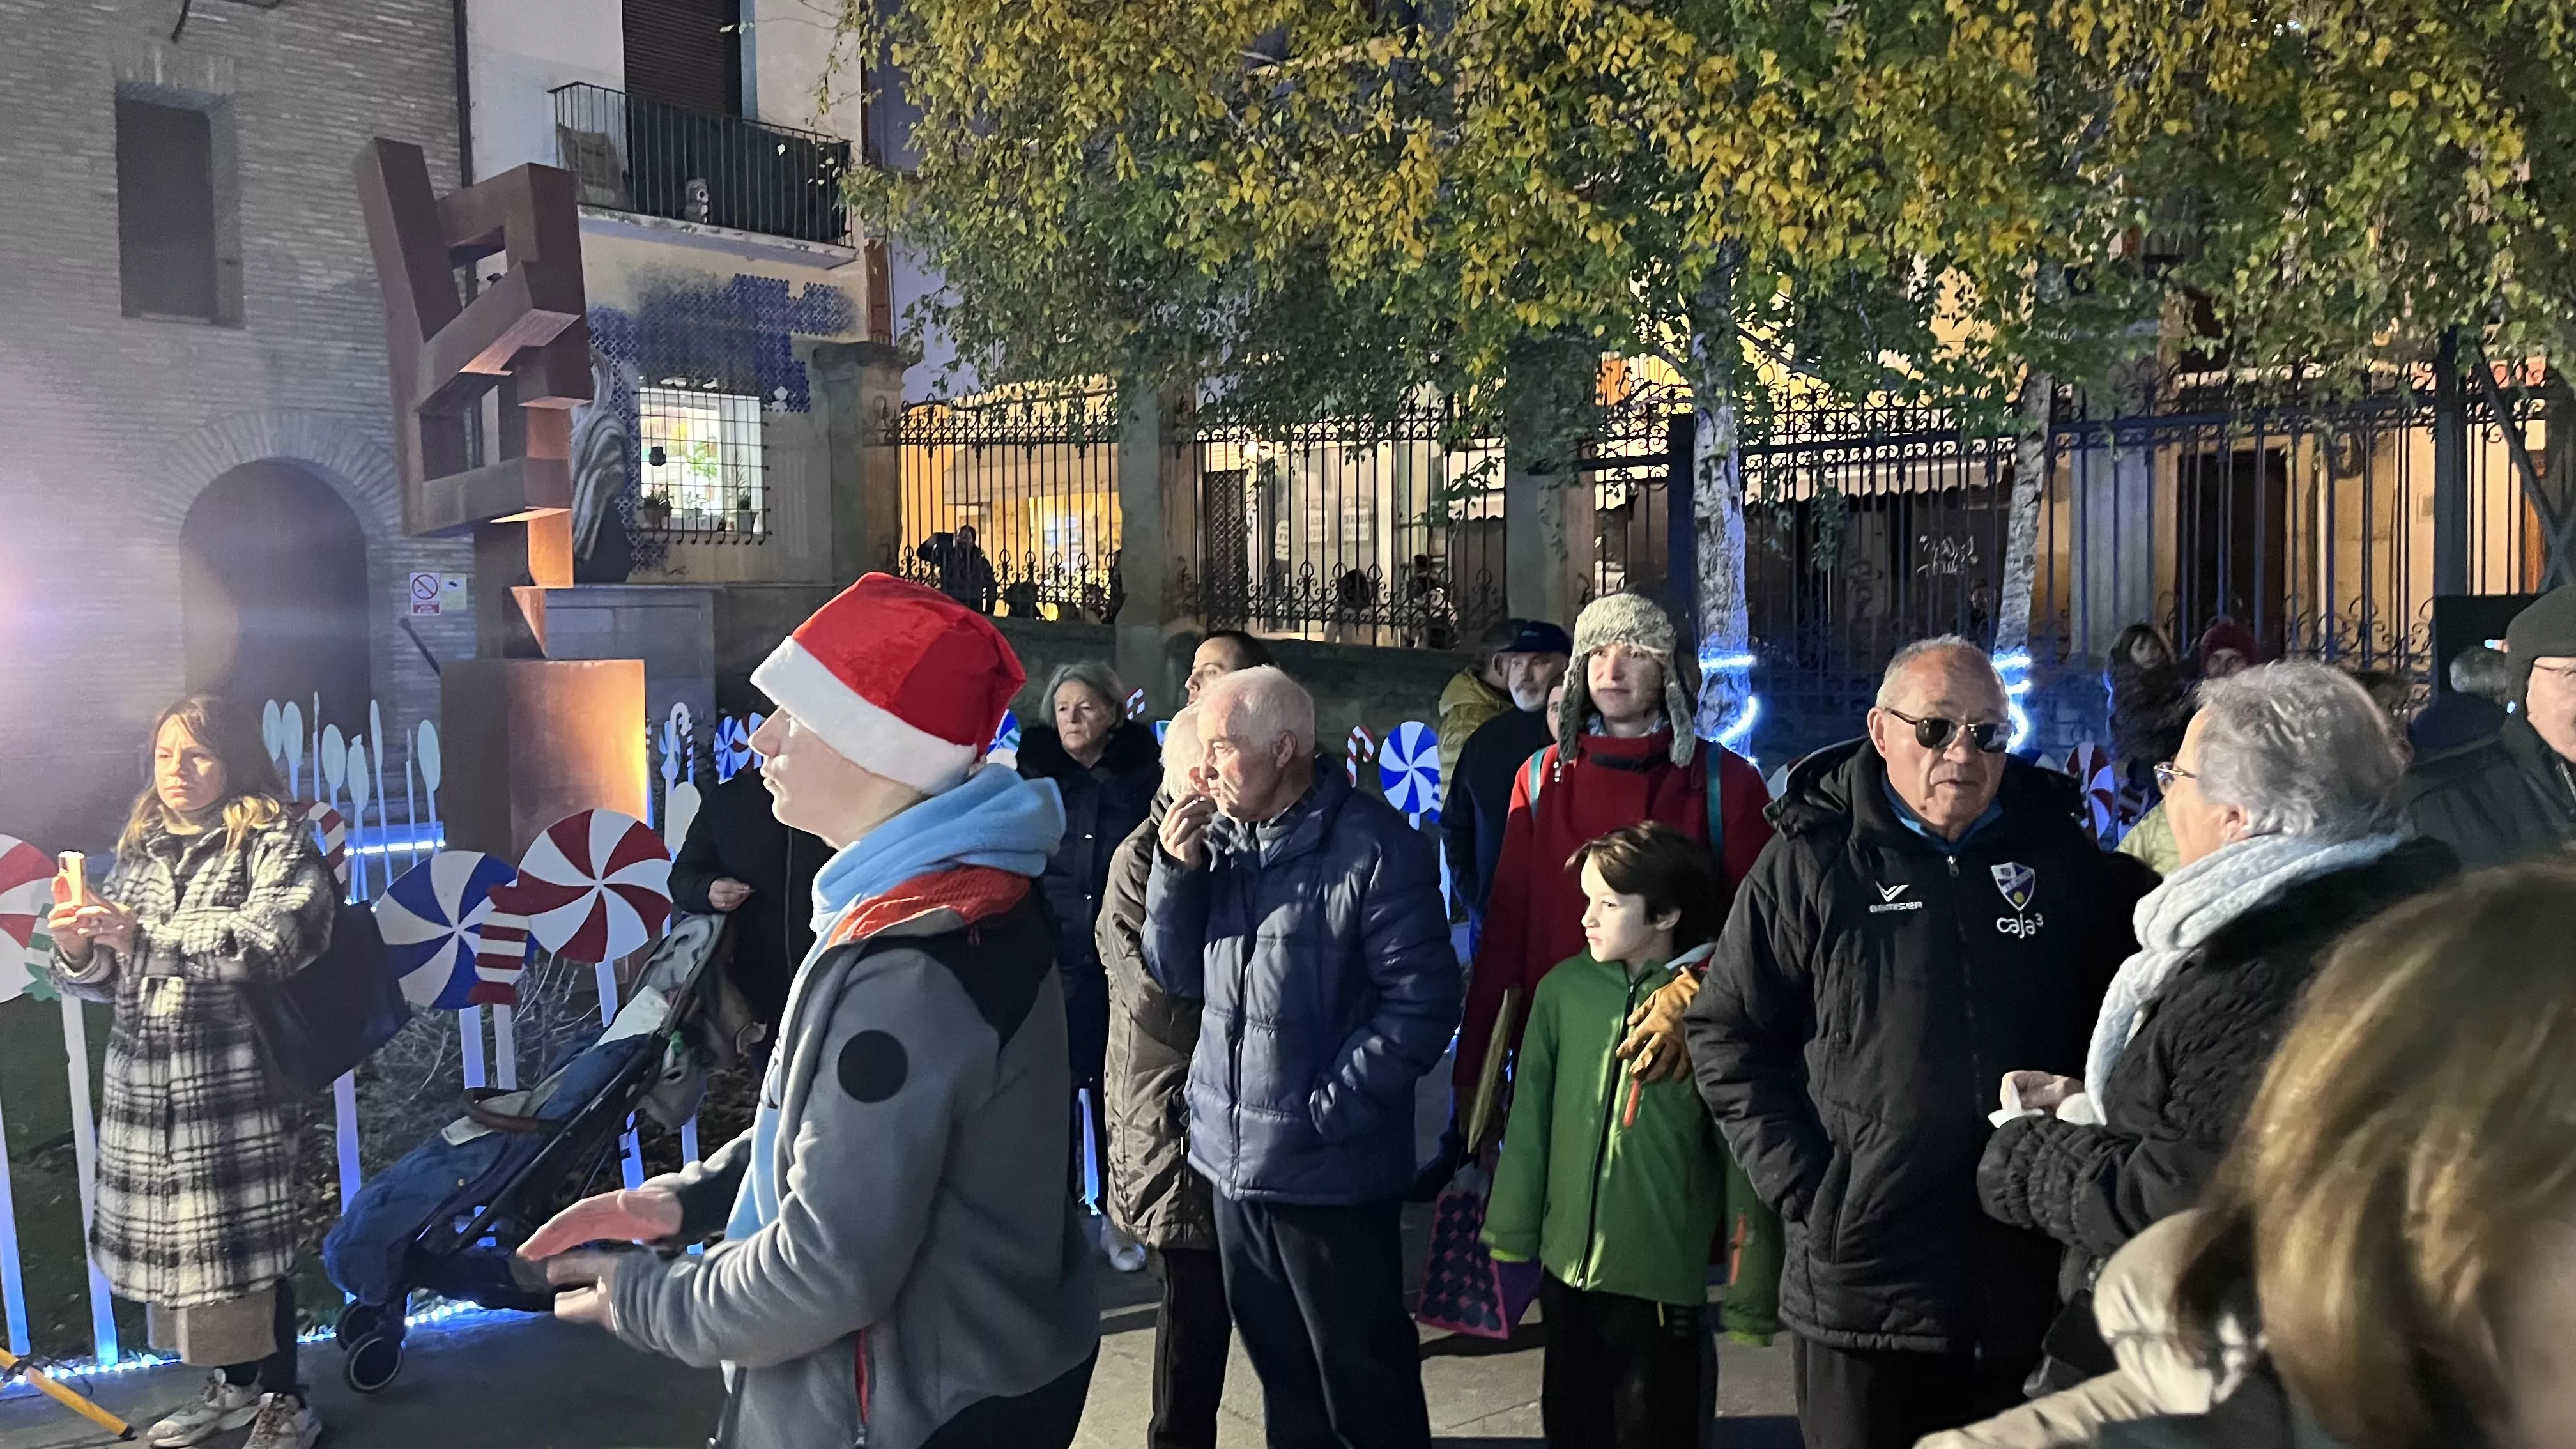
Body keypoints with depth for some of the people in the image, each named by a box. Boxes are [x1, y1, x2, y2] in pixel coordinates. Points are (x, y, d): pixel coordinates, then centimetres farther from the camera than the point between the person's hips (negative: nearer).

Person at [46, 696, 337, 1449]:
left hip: (237, 1078, -6)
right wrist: (77, 948, -7)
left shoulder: (275, 842, -3)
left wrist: (143, 933, -24)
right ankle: (234, 1386, 26)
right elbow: (107, 979, 16)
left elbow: (270, 941, -18)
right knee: (177, 1241, 9)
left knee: (248, 1242, -4)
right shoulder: (138, 850, 15)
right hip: (143, 1078, 6)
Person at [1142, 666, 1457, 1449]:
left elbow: (1422, 1003, -16)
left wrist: (1328, 1107, -17)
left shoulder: (1374, 846, -15)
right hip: (1234, 1156, 7)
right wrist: (1178, 871, -7)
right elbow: (1178, 975, 9)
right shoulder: (1222, 837, 5)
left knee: (1364, 1382, 8)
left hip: (1328, 1165, -7)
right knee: (1279, 1365, 22)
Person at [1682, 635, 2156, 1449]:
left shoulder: (2061, 854, 6)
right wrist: (1801, 1185, -9)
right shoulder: (1810, 864, -3)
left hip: (2028, 1282, 3)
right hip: (1860, 1281, -2)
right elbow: (1726, 1037, -1)